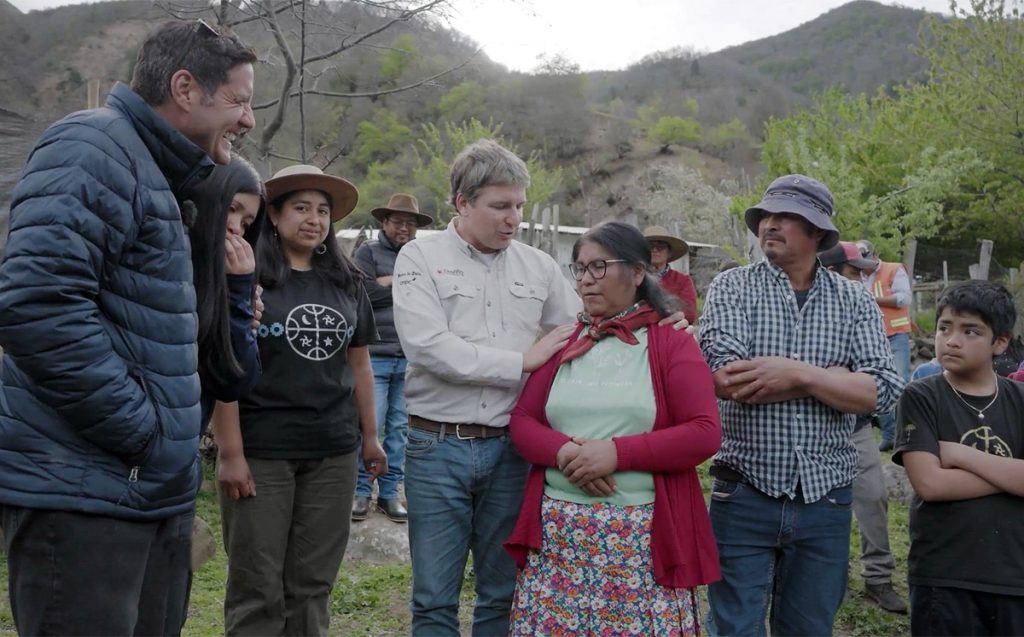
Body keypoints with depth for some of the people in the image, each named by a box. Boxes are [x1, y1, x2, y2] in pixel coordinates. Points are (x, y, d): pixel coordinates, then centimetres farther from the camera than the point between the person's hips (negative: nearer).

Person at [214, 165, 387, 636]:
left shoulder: (348, 284, 9)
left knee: (312, 585, 12)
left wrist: (369, 436, 15)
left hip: (333, 454, 4)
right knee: (257, 589, 3)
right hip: (261, 453, -4)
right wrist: (231, 453, -13)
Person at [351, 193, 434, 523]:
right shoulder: (368, 252, 4)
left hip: (410, 359, 3)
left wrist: (389, 283, -7)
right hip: (375, 355, -3)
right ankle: (361, 491, 10)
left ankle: (389, 493, 17)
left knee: (400, 428, 8)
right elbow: (364, 292, -11)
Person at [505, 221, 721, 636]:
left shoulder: (672, 343, 0)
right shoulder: (562, 342, 11)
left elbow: (705, 433, -8)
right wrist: (564, 451, -13)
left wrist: (617, 452, -17)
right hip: (558, 531, 3)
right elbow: (522, 421, 8)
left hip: (642, 535, -3)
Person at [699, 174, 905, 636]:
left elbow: (882, 391, -8)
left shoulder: (854, 301, 4)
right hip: (745, 497, -2)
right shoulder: (732, 287, -2)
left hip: (825, 500, 2)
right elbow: (726, 378, -18)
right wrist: (837, 376, -13)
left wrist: (798, 373, -19)